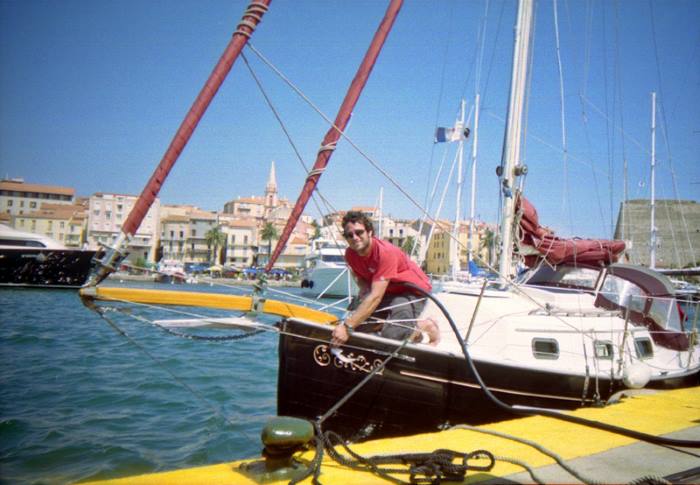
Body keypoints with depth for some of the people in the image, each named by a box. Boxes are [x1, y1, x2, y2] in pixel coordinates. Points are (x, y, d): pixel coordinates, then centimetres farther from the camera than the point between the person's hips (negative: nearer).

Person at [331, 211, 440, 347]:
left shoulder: (385, 252, -31)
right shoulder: (350, 254, -9)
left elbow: (376, 296, -37)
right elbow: (362, 280, 7)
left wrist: (347, 327, -41)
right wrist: (364, 293, -20)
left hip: (412, 291, -7)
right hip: (388, 292, 7)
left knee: (391, 336, -26)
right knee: (358, 323, -11)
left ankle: (426, 325, 1)